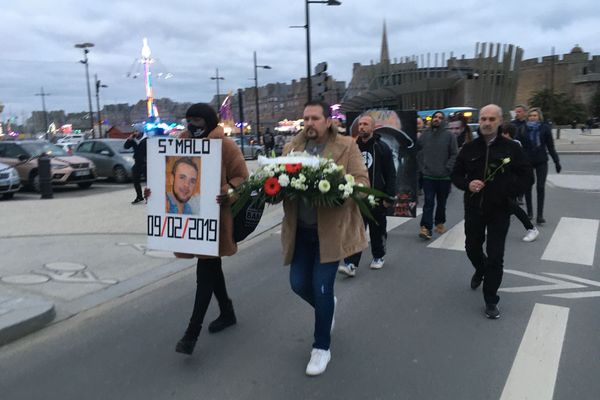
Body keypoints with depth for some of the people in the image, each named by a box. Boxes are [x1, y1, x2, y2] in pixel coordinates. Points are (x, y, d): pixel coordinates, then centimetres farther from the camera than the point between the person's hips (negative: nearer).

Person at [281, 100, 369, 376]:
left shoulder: (346, 146, -4)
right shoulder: (292, 147, 8)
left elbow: (362, 182, -8)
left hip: (331, 229, -4)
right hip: (300, 229, 4)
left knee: (321, 288, -1)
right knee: (298, 283, 9)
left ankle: (321, 348, 20)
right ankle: (327, 305, 44)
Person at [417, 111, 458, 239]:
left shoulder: (449, 136, -2)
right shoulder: (424, 135, 5)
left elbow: (454, 154, -4)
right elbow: (418, 153, 8)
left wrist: (447, 168, -11)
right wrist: (422, 167, 0)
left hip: (444, 177, 0)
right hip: (428, 176, 0)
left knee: (441, 203, 14)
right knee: (429, 202, -6)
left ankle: (439, 223, 31)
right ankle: (426, 228, -10)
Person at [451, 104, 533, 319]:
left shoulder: (511, 148, -6)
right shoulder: (469, 148, 1)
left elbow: (527, 177, -3)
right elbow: (456, 175, 8)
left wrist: (507, 191, -18)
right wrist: (468, 184, -13)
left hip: (499, 211, -3)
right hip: (473, 209, 3)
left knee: (495, 256, -1)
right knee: (472, 248, 19)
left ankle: (491, 301, 13)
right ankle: (480, 271, 53)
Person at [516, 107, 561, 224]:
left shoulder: (545, 128, 0)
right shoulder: (522, 129, -1)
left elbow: (550, 146, 4)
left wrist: (556, 162, 4)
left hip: (541, 161, -1)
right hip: (526, 161, 1)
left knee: (540, 187, -4)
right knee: (527, 187, 8)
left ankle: (540, 215, -1)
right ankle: (529, 212, 23)